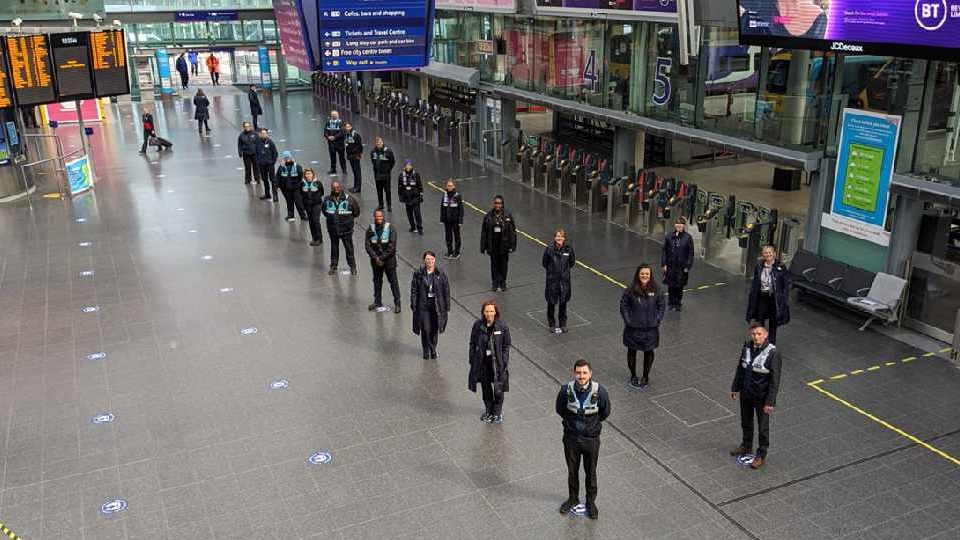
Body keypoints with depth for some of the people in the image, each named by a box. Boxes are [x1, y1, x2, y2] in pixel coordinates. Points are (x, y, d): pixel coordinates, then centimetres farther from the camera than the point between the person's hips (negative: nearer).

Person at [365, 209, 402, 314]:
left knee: (393, 281, 1)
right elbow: (367, 245, -3)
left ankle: (397, 303, 9)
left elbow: (392, 246, -13)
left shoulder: (390, 228, -9)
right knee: (377, 281, 14)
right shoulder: (371, 229, 0)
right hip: (376, 260, 4)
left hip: (389, 259, -3)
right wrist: (375, 258, -13)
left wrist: (382, 258, -15)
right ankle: (377, 302, 28)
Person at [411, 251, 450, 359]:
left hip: (437, 305, 1)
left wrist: (447, 306, -1)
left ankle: (433, 349, 30)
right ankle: (426, 350, 20)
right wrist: (413, 305, -4)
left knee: (435, 328, 10)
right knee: (425, 329, -1)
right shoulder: (418, 274, -6)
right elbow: (413, 290, -1)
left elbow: (446, 290, 0)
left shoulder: (440, 274, -4)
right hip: (423, 306, -1)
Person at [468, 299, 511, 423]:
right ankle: (488, 410, 39)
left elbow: (506, 346, -5)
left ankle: (497, 413, 29)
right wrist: (472, 360, -1)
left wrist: (503, 363, -9)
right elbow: (472, 344, 2)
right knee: (485, 388, 18)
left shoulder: (502, 326, -12)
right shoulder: (478, 325, -8)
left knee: (498, 390, 6)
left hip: (497, 363, -2)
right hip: (482, 362, 2)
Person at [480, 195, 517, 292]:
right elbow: (484, 232, 0)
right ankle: (495, 283, 23)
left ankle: (503, 283, 26)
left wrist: (512, 246, -7)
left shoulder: (508, 216, -7)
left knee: (503, 264, 10)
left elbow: (512, 231, -4)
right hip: (493, 245, 1)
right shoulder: (488, 216, -5)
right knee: (494, 264, 9)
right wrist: (483, 247, -2)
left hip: (504, 245, -1)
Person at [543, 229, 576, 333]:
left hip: (564, 280, 1)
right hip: (552, 280, -1)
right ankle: (552, 324, 27)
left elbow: (572, 262, 7)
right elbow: (544, 263, -1)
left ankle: (563, 324, 30)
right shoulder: (549, 249, -15)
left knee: (563, 303, 13)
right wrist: (552, 270, 4)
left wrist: (565, 270, 6)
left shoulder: (568, 249, -10)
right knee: (551, 303, 10)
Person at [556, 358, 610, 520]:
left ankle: (591, 502, 38)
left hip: (591, 439, -1)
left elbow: (605, 413, -1)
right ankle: (573, 498, 42)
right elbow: (560, 410, 1)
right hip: (571, 438, 1)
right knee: (572, 471, 19)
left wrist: (593, 423, 4)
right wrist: (571, 421, 5)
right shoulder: (566, 390, -19)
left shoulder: (599, 391, -21)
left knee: (591, 473, 16)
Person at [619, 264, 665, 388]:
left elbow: (661, 307, 4)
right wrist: (628, 321, -9)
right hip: (633, 329, -1)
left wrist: (657, 321, -4)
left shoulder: (656, 290, -6)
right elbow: (623, 306, -5)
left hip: (651, 329, 2)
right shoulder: (630, 291, -13)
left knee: (649, 352, 14)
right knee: (632, 351, 12)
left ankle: (645, 376, 33)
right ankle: (633, 376, 32)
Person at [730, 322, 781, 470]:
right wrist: (735, 388, 11)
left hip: (761, 397, -6)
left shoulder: (772, 353, -24)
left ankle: (761, 455, 30)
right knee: (746, 422, 24)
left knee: (763, 427, 12)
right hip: (745, 393, 6)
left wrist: (770, 402, -20)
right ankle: (746, 446, 47)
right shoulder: (747, 346, -7)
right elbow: (740, 368, 7)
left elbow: (775, 380, -20)